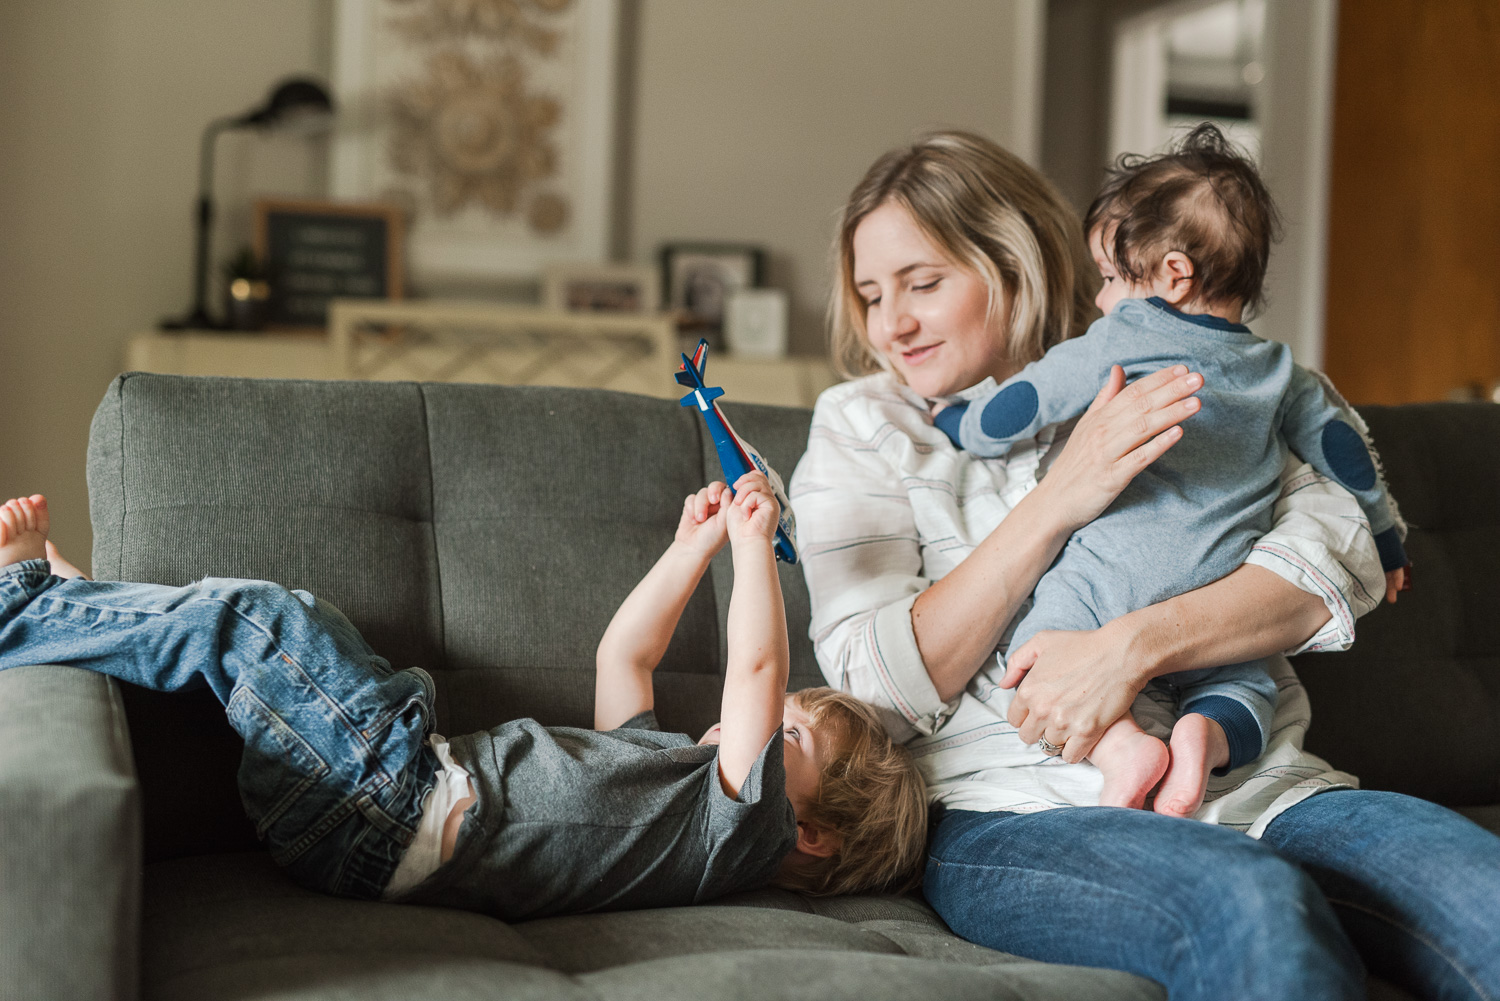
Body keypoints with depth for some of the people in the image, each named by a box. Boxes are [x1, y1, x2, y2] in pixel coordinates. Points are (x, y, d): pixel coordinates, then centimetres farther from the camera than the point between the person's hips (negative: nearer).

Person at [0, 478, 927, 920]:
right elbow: (625, 654, 28)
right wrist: (696, 548, 21)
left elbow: (756, 668, -18)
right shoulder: (666, 768, 21)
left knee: (255, 620, -14)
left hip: (407, 820, -9)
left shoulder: (742, 825, -6)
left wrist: (755, 542, -14)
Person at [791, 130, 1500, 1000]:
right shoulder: (862, 426, 10)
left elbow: (1340, 553, -1)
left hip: (1248, 786, 3)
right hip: (1012, 813, -2)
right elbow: (876, 688, -4)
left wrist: (1134, 645, -16)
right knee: (1256, 909, -34)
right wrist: (1059, 500, -13)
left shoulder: (1155, 378, 13)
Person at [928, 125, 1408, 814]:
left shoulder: (1112, 344, 3)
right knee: (1246, 688, 22)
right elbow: (1343, 455, 24)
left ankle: (1120, 741, -20)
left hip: (1112, 583, -4)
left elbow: (1008, 416, 7)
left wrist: (957, 423, 30)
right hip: (1223, 606, 4)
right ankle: (1205, 735, -12)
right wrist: (1386, 544, 40)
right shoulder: (1280, 375, 17)